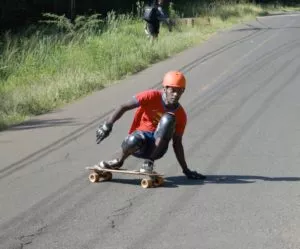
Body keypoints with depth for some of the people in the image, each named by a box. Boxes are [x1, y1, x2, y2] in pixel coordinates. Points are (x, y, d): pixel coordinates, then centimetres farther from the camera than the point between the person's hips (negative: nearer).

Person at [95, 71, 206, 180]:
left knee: (169, 118, -24)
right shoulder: (153, 97, -10)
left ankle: (149, 162, -19)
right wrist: (107, 125, -28)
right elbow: (124, 107, -15)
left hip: (157, 146, 3)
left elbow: (177, 143, 8)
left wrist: (186, 170, 5)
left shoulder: (180, 115, 0)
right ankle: (119, 161, -6)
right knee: (134, 139, -41)